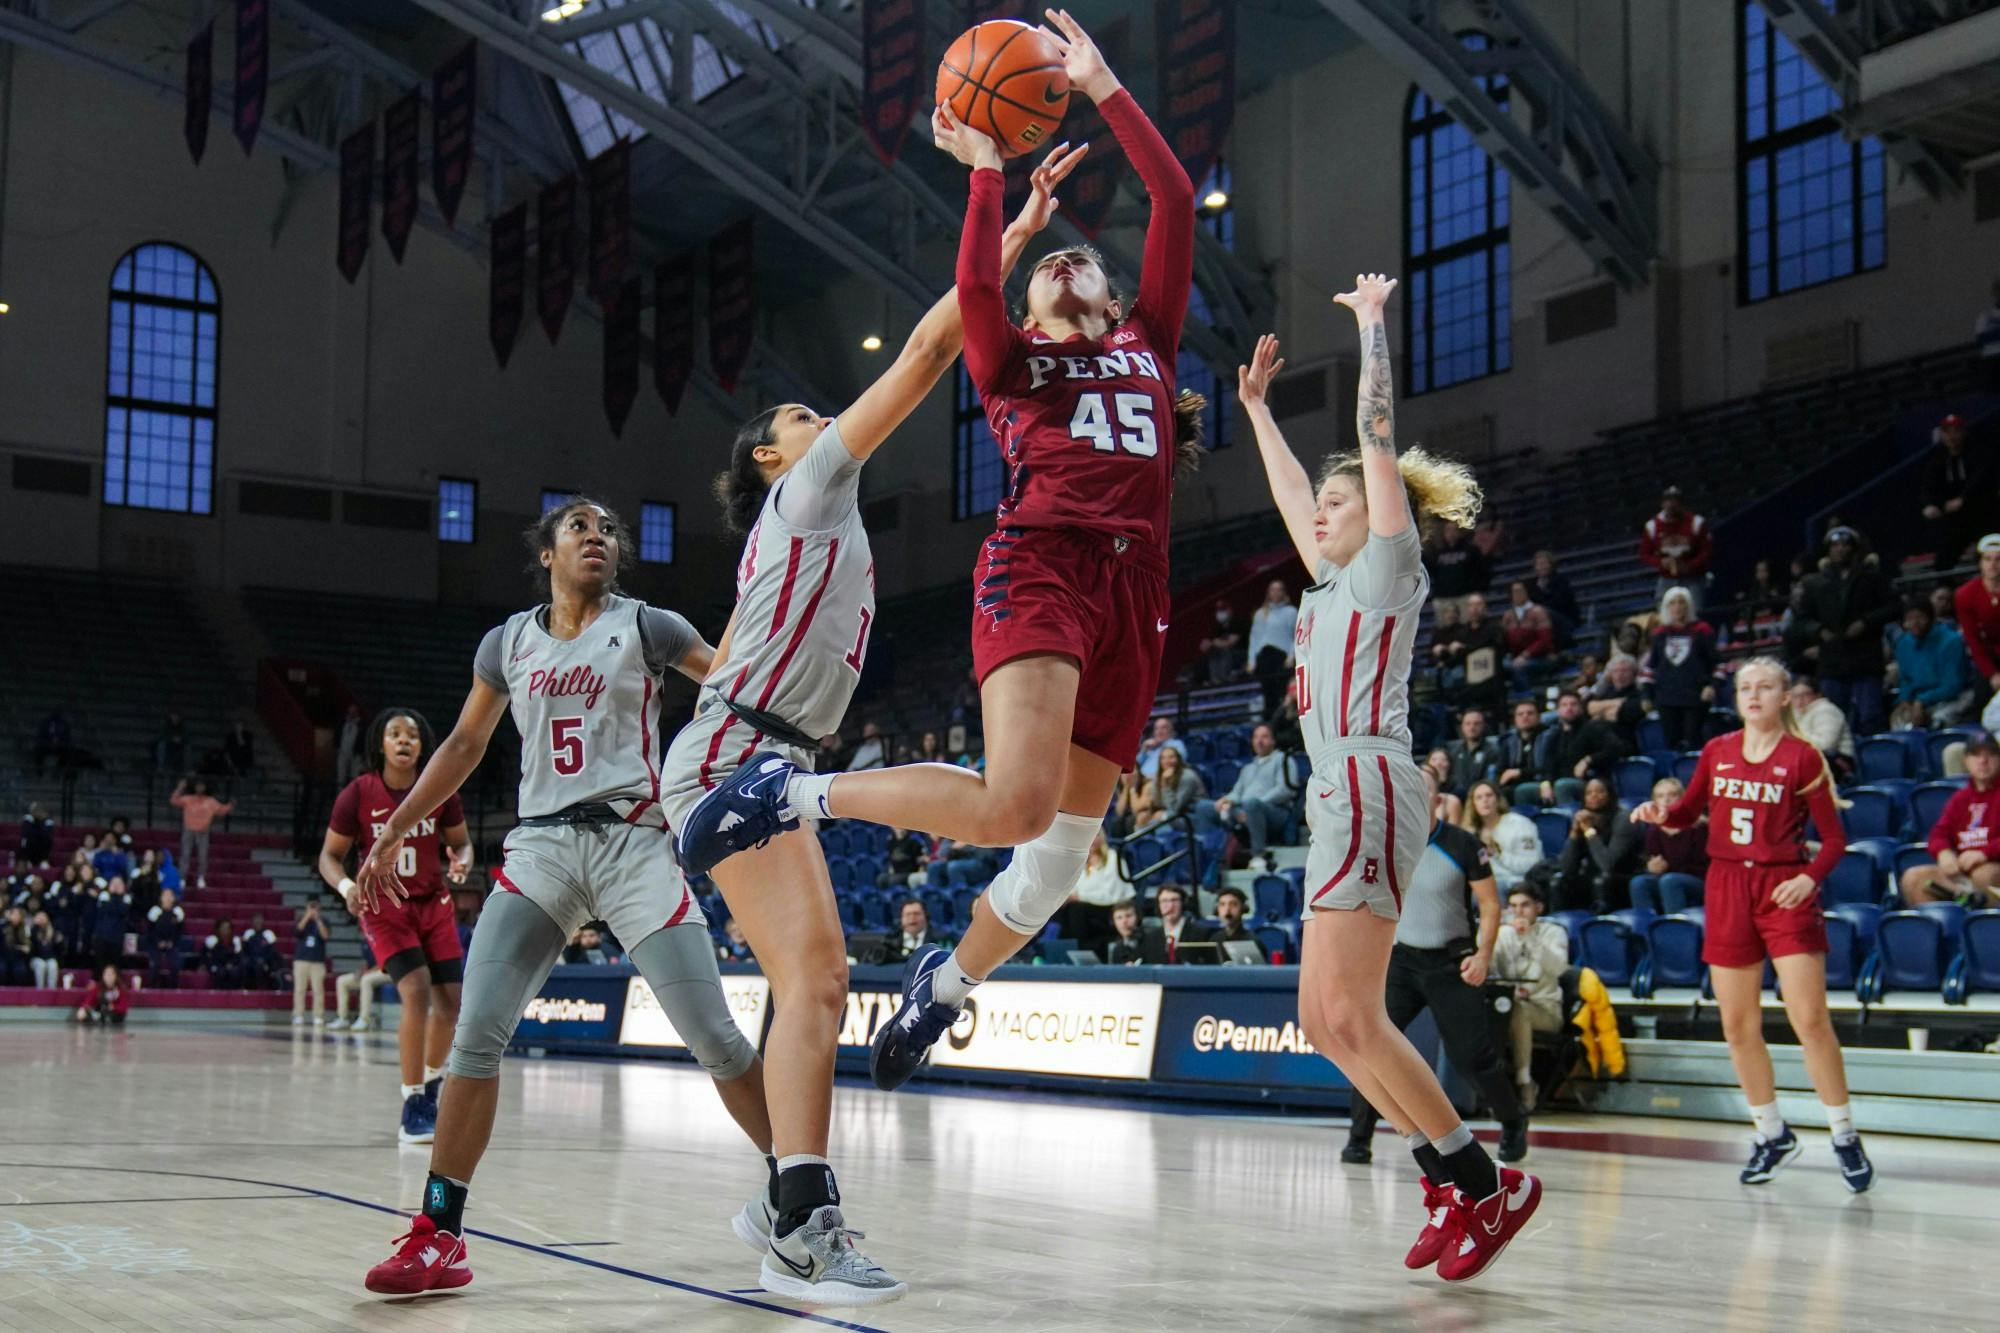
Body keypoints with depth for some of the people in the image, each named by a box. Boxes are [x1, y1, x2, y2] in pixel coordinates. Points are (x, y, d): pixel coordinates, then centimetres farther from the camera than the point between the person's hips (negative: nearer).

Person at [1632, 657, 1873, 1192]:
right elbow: (1690, 811, 19)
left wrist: (1810, 877, -20)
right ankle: (1773, 1135, 22)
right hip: (1727, 888, 4)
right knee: (1738, 1025, 6)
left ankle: (1845, 1137, 5)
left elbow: (1834, 837, -2)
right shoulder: (1716, 752, 7)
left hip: (1784, 891, -4)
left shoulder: (1802, 757, -4)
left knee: (1810, 1018, -9)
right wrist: (1661, 813, -2)